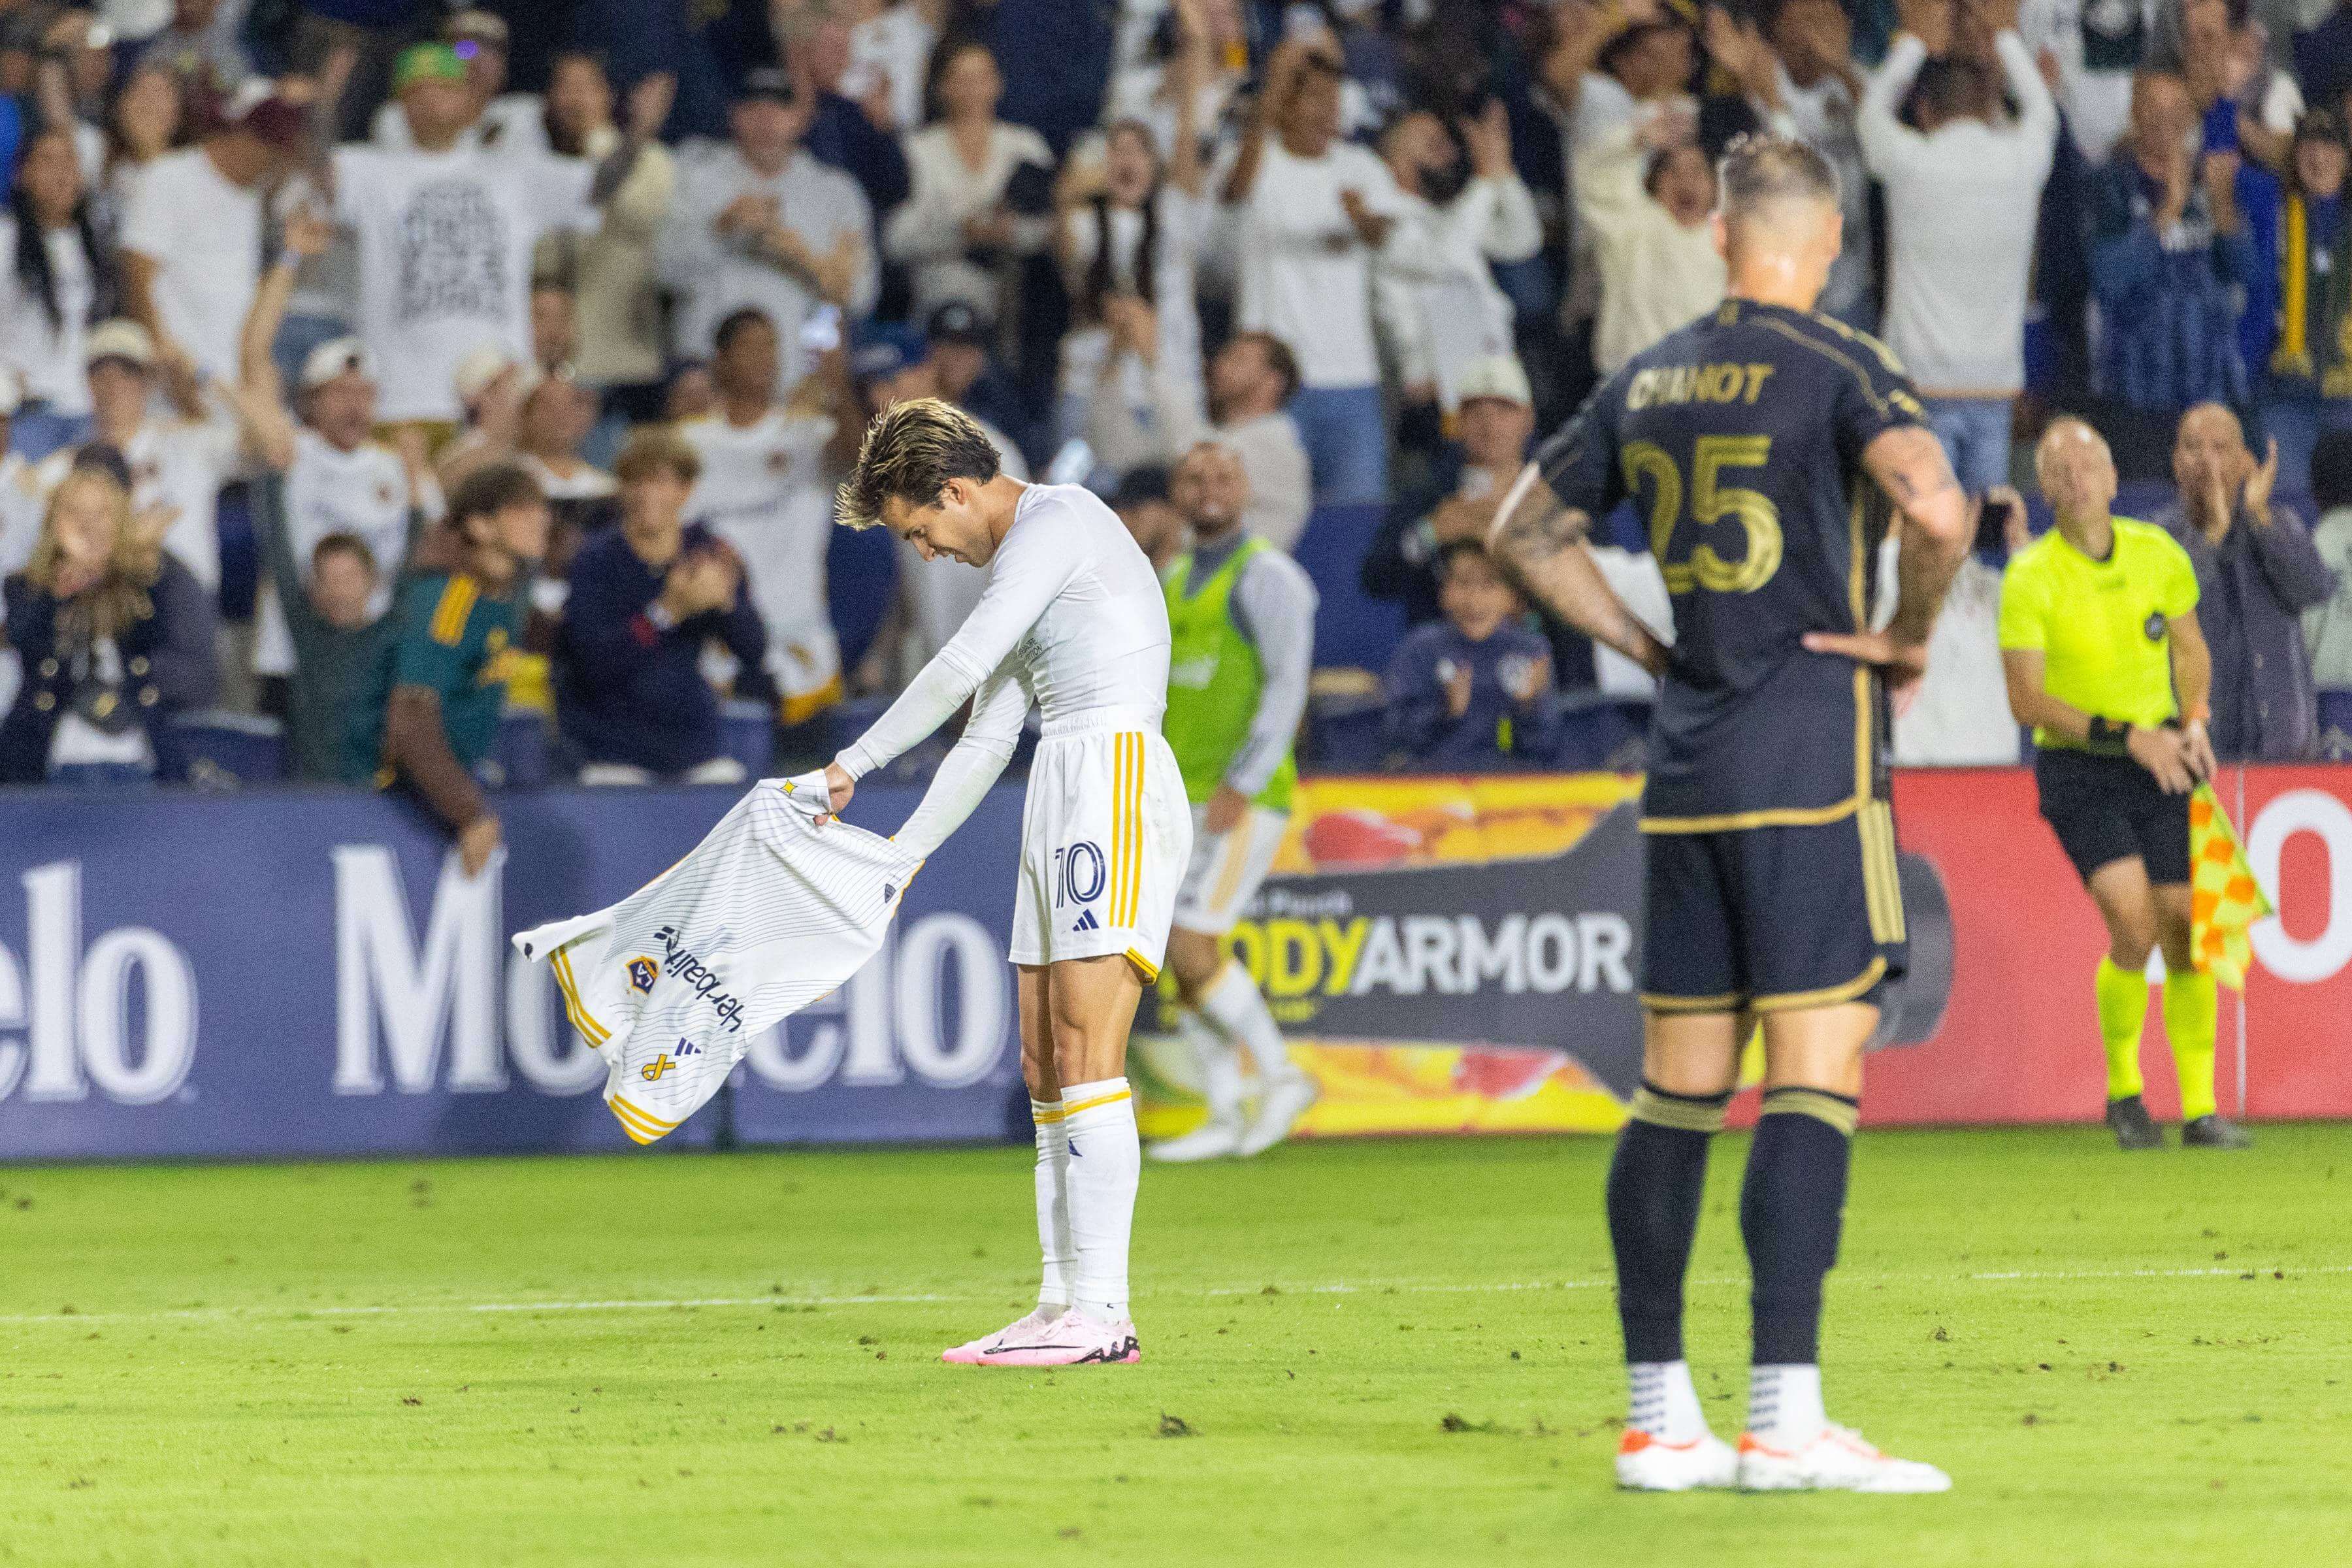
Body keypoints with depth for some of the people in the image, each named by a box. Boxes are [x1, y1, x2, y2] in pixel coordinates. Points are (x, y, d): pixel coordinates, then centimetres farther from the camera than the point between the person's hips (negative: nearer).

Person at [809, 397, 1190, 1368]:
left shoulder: (1057, 523, -7)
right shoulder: (1018, 559, 24)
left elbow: (962, 668, -14)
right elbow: (986, 739, 26)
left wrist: (852, 767, -7)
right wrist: (897, 859, 23)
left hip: (1117, 782, -10)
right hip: (1060, 802, 10)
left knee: (1086, 1057, -15)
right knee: (1045, 1065, 6)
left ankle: (1100, 1315, -19)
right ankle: (1062, 1307, 6)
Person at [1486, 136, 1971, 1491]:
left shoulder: (1650, 383, 12)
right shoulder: (1837, 367, -7)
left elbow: (1528, 528, 22)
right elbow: (1937, 508, -23)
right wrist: (1913, 634, -7)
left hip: (1686, 769, 6)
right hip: (1812, 762, -6)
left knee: (1679, 1086, 9)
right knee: (1818, 1072, -8)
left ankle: (1660, 1416, 10)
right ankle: (1786, 1417, -15)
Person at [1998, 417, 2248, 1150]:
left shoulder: (2158, 554, 1)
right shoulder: (2031, 576, -12)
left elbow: (2190, 648, 17)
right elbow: (2027, 700, -14)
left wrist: (2193, 721, -2)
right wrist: (2129, 736, -18)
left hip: (2160, 766, 4)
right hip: (2077, 769, -4)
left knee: (2185, 931, -2)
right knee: (2135, 927, -19)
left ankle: (2200, 1109, 10)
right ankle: (2122, 1089, 3)